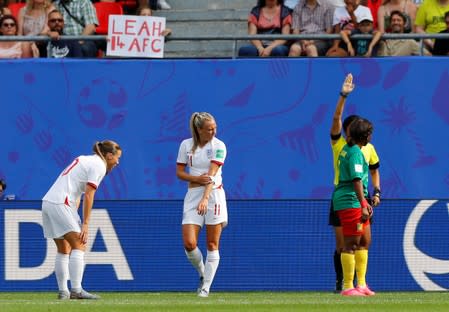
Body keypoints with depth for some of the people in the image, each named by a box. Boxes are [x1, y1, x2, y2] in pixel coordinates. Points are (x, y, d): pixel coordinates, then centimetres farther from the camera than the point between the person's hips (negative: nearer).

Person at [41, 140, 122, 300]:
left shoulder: (85, 160, 24)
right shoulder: (99, 166, -4)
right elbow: (88, 195, -12)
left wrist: (75, 217, 11)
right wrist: (85, 224, -12)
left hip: (48, 202, 9)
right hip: (61, 204, -9)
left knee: (64, 250, 14)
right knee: (79, 246, -9)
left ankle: (63, 291, 13)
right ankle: (76, 290, -17)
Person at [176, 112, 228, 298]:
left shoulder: (218, 146, -5)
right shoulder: (186, 145, 4)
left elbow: (212, 173, -16)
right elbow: (179, 172, 6)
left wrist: (205, 198, -28)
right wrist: (196, 179, -14)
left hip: (214, 194, -2)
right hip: (193, 195, 2)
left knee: (212, 245, 0)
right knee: (189, 243, -10)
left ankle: (206, 287, 5)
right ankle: (202, 275, 16)